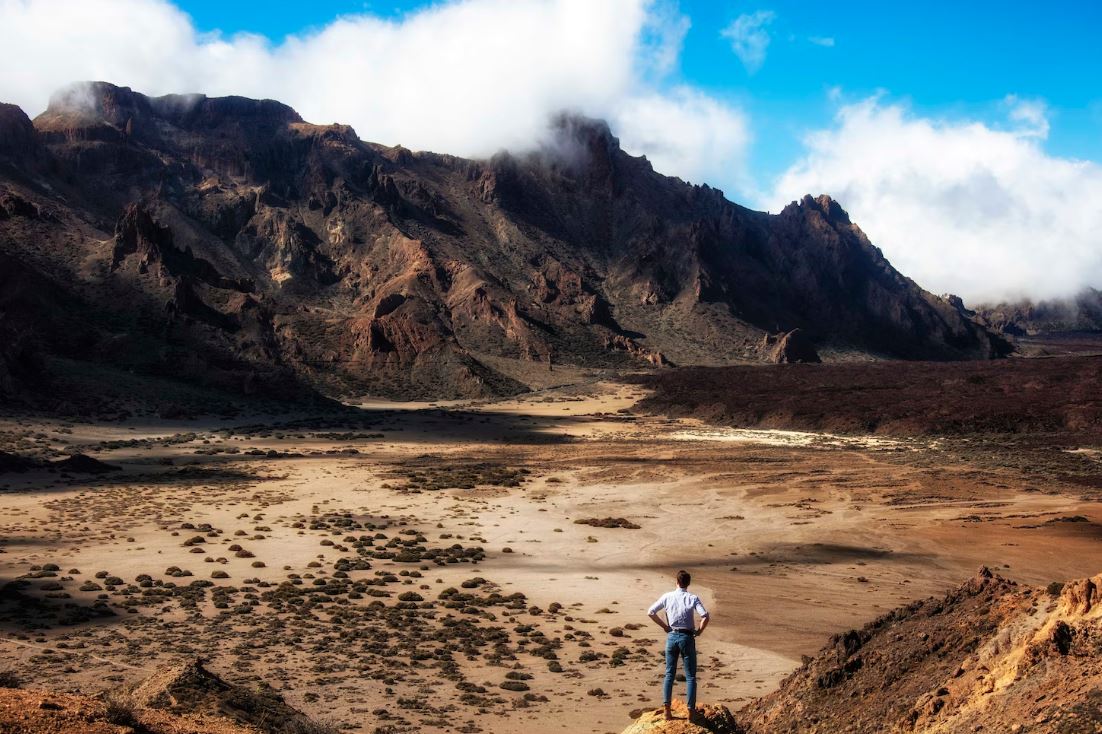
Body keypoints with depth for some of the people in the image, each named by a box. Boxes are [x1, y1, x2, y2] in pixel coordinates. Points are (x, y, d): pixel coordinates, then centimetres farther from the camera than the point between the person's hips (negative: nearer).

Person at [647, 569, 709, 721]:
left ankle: (667, 710, 7)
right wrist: (699, 631, -2)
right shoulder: (693, 598, -5)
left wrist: (664, 626, 8)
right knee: (690, 676, 7)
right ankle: (691, 711, 5)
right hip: (687, 637, -2)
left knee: (669, 674, 12)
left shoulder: (667, 597, 1)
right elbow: (705, 616, -18)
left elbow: (650, 612, -1)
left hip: (672, 636, 2)